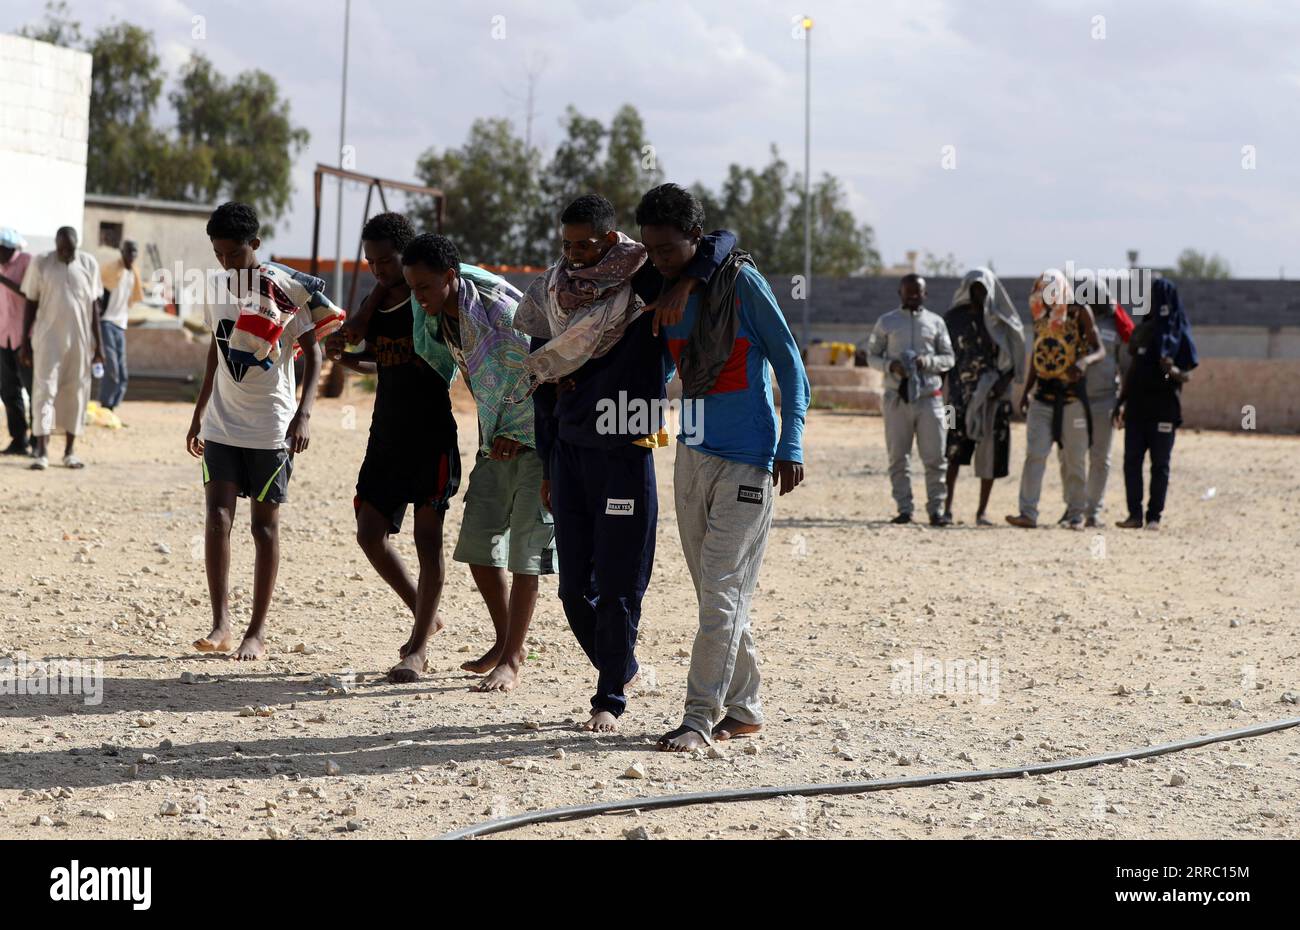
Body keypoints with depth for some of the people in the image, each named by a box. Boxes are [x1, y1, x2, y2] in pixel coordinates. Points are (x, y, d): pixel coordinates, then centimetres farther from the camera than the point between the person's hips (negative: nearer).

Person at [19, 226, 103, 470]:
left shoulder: (89, 264, 2)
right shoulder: (41, 264, -2)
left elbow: (93, 306, 7)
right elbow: (31, 304, 3)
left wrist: (98, 343, 6)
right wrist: (25, 342, 1)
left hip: (80, 340, 2)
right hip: (48, 338, -2)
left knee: (76, 392, 4)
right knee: (44, 389, -8)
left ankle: (69, 451, 13)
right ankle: (42, 452, -12)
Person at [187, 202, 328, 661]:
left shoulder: (286, 289, -10)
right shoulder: (217, 290, 7)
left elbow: (312, 352, -9)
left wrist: (304, 414, -20)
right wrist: (198, 415, 21)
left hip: (270, 428, -4)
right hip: (221, 424, 4)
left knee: (264, 524, 2)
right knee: (217, 517, -7)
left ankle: (257, 631, 9)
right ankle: (221, 624, -3)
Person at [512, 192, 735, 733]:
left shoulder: (643, 282, -6)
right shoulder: (553, 294, 7)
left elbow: (721, 241, -11)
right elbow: (544, 386, 13)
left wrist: (684, 286, -28)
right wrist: (547, 466, 13)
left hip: (625, 456, -5)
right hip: (569, 453, 5)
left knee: (618, 586, -1)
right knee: (574, 587, 7)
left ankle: (610, 699, 11)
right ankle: (619, 668, 29)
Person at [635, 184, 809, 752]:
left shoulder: (740, 282, -10)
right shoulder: (666, 292, 9)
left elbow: (789, 365, -8)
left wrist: (791, 446, -15)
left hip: (746, 461, -7)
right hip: (692, 455, 7)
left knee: (721, 593, -9)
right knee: (716, 593, 10)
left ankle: (699, 717, -9)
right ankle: (743, 707, 19)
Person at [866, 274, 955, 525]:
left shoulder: (935, 322, 10)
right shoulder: (886, 322, 8)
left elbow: (948, 358, 10)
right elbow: (872, 355, 9)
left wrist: (927, 361, -10)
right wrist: (890, 365, -12)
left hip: (929, 397, 0)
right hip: (897, 398, 0)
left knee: (934, 457, -3)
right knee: (898, 457, 1)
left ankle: (936, 509, 2)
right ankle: (904, 509, 7)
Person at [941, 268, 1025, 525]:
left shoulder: (1001, 321, 5)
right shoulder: (953, 318, 7)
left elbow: (1014, 357, 3)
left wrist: (1004, 381, -14)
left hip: (993, 395, 1)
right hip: (960, 392, 0)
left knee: (990, 452, 1)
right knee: (953, 451, -11)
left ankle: (983, 510, 9)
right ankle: (947, 508, -12)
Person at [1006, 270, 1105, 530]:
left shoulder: (1079, 312, -6)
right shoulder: (1040, 316, 7)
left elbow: (1100, 350, -7)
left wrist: (1084, 361, -28)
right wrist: (1026, 391, 12)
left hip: (1072, 394, -3)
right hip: (1043, 394, 3)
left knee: (1074, 459, 4)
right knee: (1035, 454, -6)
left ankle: (1076, 514, 14)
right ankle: (1028, 513, -9)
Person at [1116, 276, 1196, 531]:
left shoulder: (1180, 334, -2)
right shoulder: (1141, 331, 12)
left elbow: (1187, 376, -2)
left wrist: (1173, 370, -24)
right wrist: (1121, 401, 13)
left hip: (1165, 408, -4)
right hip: (1137, 406, 4)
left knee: (1160, 464, 0)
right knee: (1132, 461, 0)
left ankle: (1155, 516, 4)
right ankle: (1135, 514, 5)